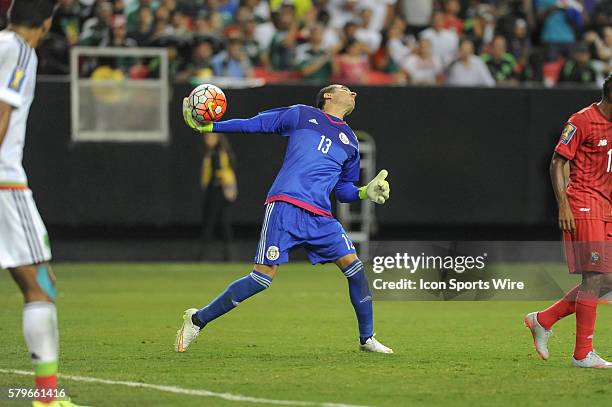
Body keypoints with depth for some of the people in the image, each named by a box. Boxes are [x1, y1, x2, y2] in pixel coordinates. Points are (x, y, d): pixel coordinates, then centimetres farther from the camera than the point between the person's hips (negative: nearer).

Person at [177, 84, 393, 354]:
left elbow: (343, 190, 27)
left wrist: (365, 192, 6)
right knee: (264, 276, -12)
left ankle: (366, 339, 9)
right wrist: (209, 127, 8)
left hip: (319, 217, 5)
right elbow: (254, 124, 14)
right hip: (286, 207, -5)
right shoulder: (301, 115, 11)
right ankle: (198, 319, 0)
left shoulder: (350, 142, 22)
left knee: (353, 266, -7)